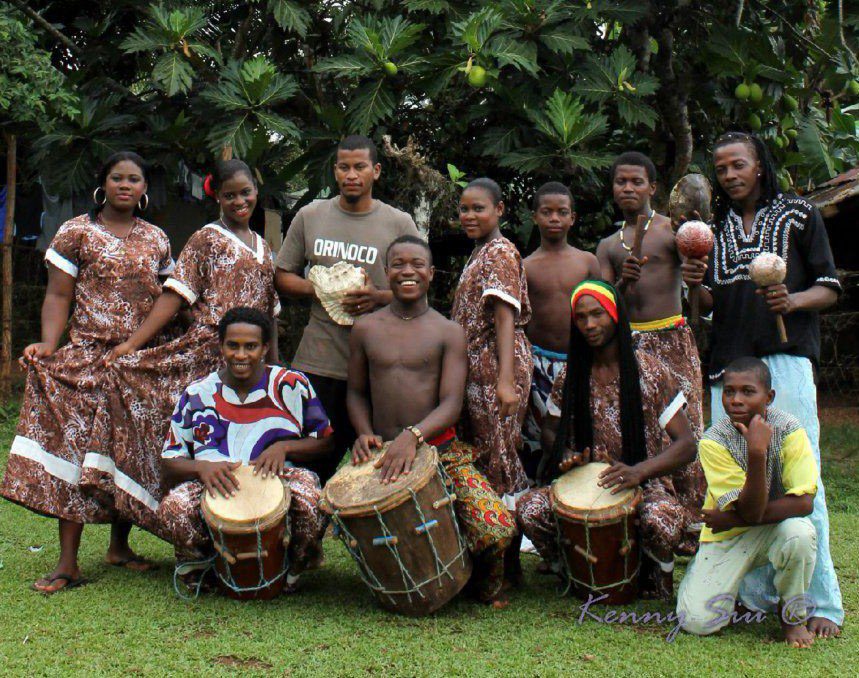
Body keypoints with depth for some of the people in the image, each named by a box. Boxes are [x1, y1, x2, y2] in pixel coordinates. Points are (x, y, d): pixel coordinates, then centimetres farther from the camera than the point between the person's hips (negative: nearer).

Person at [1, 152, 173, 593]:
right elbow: (58, 295, -3)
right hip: (88, 357, -3)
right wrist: (48, 343, -17)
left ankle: (119, 545, 21)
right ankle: (68, 563, -8)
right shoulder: (77, 232, 3)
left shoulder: (156, 239, 13)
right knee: (75, 445, -9)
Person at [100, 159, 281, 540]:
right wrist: (130, 344, -15)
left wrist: (275, 366, 16)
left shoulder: (263, 248, 19)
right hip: (207, 355, -5)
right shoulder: (206, 240, 2)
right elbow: (175, 296, -6)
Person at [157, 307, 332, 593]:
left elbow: (326, 442, 9)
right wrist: (202, 467, -16)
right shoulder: (197, 395, 9)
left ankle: (294, 569, -2)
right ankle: (199, 568, 3)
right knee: (173, 508, -33)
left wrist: (284, 447, -11)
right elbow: (170, 461, 8)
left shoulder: (292, 386, 6)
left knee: (309, 502, -37)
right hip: (215, 489, 1)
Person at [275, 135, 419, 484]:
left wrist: (378, 297, -14)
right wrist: (319, 290, -7)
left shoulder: (399, 223, 4)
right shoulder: (309, 216, 9)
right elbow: (284, 277, 12)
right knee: (317, 461, 5)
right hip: (319, 361, 1)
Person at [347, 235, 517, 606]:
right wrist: (365, 433, -4)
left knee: (498, 529, -23)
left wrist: (413, 435, -26)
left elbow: (451, 403, -7)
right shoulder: (365, 330, 9)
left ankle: (485, 583, 14)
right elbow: (356, 392, 17)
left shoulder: (449, 333, 3)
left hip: (441, 448, -1)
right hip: (382, 454, 2)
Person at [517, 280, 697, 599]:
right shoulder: (571, 377, 5)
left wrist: (638, 471, -27)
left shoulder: (650, 372, -6)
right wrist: (566, 455, -7)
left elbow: (686, 444, -9)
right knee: (528, 510, -26)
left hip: (645, 481, -3)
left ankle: (657, 577, -2)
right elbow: (551, 432, 18)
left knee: (662, 522, -38)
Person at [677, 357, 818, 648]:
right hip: (728, 536, 0)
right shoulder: (714, 441, -19)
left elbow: (803, 502, -24)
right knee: (698, 621, -17)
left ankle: (794, 617, -7)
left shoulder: (788, 428, -17)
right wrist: (757, 453, -39)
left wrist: (732, 518, -23)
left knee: (799, 533, -35)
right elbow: (751, 512, -25)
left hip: (777, 527, 1)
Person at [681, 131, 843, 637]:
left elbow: (829, 288, 5)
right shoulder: (715, 228, 20)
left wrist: (792, 301, -16)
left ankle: (821, 603, -6)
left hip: (785, 359, -4)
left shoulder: (798, 215, 8)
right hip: (728, 365, 5)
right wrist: (699, 286, -3)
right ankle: (760, 597, 10)